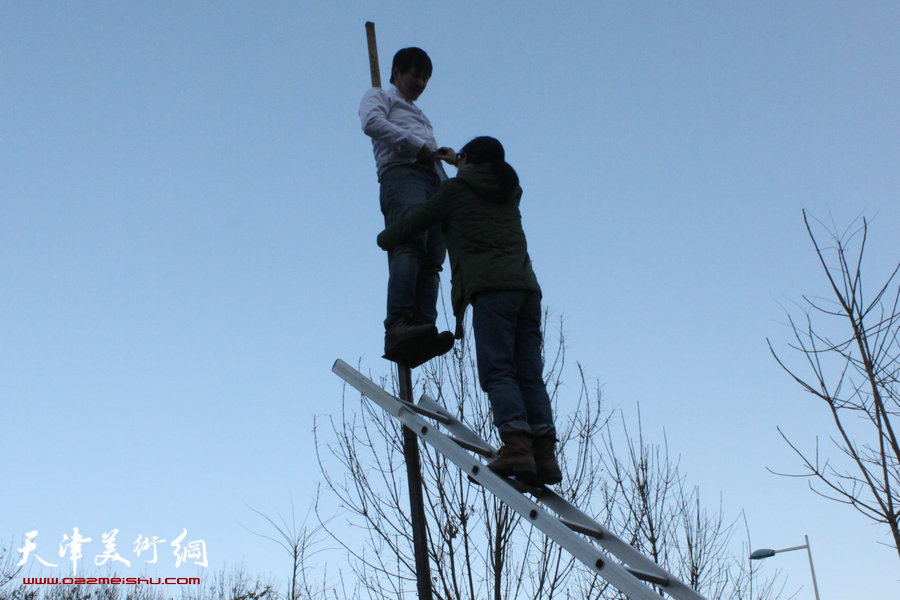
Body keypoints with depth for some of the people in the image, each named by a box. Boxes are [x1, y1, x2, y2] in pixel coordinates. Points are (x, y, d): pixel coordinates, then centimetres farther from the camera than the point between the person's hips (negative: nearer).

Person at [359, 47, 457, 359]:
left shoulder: (419, 115, 43)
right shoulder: (380, 96, 20)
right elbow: (372, 123, -3)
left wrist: (440, 153, 11)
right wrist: (418, 147, -6)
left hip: (435, 181, 7)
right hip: (402, 173, -7)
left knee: (432, 258, -13)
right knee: (410, 245, -29)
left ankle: (424, 324, -27)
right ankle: (399, 324, -42)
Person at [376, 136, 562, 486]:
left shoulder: (456, 189, 11)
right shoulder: (510, 191, 28)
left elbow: (415, 224, 17)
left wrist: (385, 239, 36)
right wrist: (461, 166, 63)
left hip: (491, 287, -6)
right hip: (527, 285, 6)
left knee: (497, 370, -12)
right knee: (529, 373, 0)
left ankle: (516, 445, -26)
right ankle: (544, 453, -10)